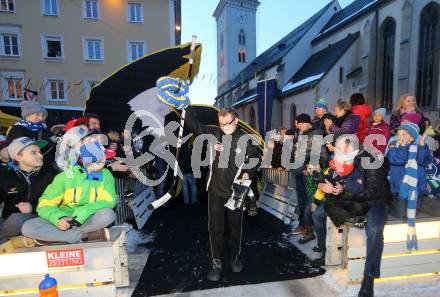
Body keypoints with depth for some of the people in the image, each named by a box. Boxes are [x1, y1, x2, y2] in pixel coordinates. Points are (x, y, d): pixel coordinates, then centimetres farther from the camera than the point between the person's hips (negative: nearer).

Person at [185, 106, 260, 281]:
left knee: (235, 227, 15)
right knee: (215, 228, 8)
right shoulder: (213, 134, -3)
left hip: (235, 191, 0)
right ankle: (217, 264, 26)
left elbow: (255, 158, 7)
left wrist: (248, 173, -8)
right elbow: (193, 124, -7)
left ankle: (235, 258, 38)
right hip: (215, 190, 0)